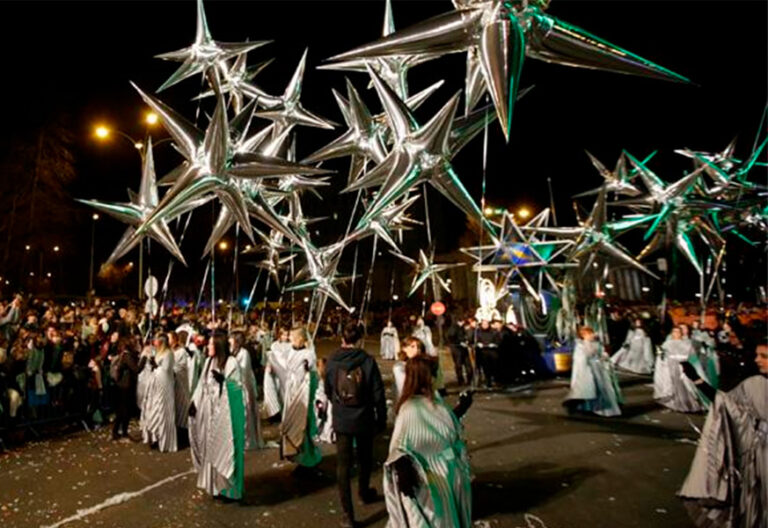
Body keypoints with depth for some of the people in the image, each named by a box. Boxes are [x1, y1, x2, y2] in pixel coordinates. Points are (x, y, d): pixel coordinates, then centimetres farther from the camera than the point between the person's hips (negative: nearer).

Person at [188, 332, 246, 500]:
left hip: (225, 411, -6)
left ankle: (227, 485, 11)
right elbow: (202, 384, 11)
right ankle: (213, 481, 29)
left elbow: (237, 386, -15)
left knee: (224, 445, 0)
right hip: (209, 409, 7)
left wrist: (223, 380, -28)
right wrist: (194, 402, 5)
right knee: (210, 445, 14)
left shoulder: (231, 362, -14)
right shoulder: (209, 361, 7)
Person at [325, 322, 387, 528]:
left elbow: (327, 390, 6)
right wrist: (382, 418, 3)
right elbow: (378, 393, -11)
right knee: (365, 458, 24)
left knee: (343, 464, 7)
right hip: (364, 419, 0)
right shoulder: (367, 360, -15)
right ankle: (364, 492, 47)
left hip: (341, 420, 0)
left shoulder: (332, 361, -9)